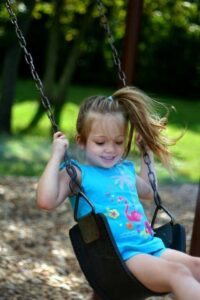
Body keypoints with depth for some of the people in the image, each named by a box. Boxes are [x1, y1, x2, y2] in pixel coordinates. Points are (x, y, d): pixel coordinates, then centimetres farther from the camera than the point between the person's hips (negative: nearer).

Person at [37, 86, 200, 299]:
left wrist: (147, 155, 33)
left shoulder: (125, 169, 21)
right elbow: (46, 201, -18)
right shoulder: (77, 174, 1)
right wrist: (57, 156, -12)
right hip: (119, 255, -7)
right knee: (178, 273, -32)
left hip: (151, 245, 7)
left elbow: (148, 192, 44)